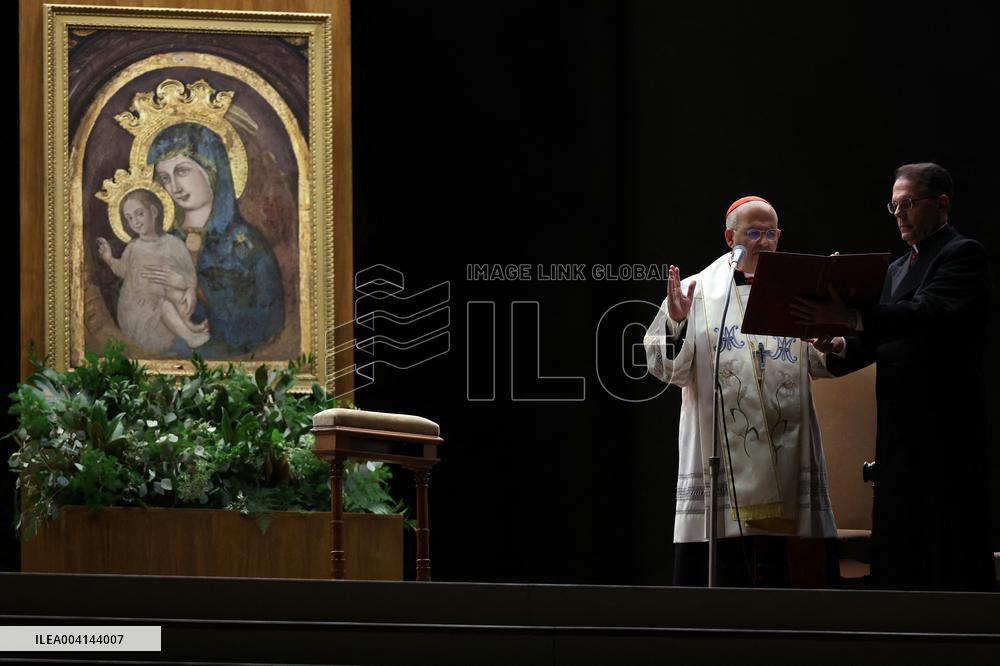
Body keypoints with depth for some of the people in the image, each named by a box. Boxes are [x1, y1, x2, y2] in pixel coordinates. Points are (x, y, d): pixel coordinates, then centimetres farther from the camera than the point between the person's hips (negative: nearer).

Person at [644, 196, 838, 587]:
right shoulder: (698, 292, 6)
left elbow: (822, 365, 6)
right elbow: (668, 369, 0)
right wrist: (676, 323, -17)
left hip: (786, 450, 2)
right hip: (720, 450, -2)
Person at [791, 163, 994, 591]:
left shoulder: (963, 254, -5)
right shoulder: (898, 268, 22)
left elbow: (929, 313, -22)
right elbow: (880, 338, 17)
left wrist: (851, 317, -32)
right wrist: (841, 348, -5)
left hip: (944, 424, -9)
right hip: (899, 428, 9)